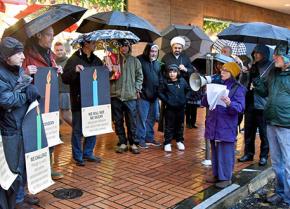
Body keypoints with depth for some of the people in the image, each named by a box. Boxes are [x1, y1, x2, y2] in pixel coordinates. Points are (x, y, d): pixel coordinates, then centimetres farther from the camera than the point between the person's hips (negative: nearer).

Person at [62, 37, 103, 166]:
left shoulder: (96, 60, 12)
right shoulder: (74, 59, -6)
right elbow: (65, 78, -11)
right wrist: (74, 71, -27)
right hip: (79, 100, -6)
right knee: (78, 130, 3)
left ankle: (88, 153, 25)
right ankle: (77, 157, 14)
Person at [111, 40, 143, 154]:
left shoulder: (135, 61, 8)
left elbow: (139, 76, 11)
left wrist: (137, 89, 3)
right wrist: (111, 72, -11)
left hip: (131, 96, 0)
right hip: (116, 95, 1)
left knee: (132, 121, 2)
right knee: (118, 121, 7)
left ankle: (133, 143, 13)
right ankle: (122, 143, 18)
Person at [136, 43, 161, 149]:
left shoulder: (158, 63, 14)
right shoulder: (139, 60, -8)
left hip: (154, 95, 7)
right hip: (143, 95, -6)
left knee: (152, 118, 13)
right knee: (142, 118, -3)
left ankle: (149, 138, 24)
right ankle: (141, 139, 7)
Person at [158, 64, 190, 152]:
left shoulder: (182, 81, 1)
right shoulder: (166, 82, -5)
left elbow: (188, 90, 12)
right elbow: (160, 93, -3)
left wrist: (184, 99, 7)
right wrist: (166, 100, -8)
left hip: (180, 107, 3)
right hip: (170, 108, -2)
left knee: (179, 125, 13)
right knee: (169, 126, 1)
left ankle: (179, 141, 26)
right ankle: (167, 143, 7)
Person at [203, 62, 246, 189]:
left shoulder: (237, 88, -6)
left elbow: (240, 108, -16)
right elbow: (204, 103, 10)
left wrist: (230, 104, -34)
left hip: (227, 127, -6)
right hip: (213, 126, 6)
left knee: (225, 153, -1)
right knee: (215, 152, 14)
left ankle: (226, 177, 9)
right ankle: (216, 174, 26)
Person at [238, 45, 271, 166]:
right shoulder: (253, 67, 14)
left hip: (263, 106, -5)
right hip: (250, 105, 6)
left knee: (264, 133, 4)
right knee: (249, 131, 11)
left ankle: (264, 156, 15)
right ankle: (248, 153, 24)